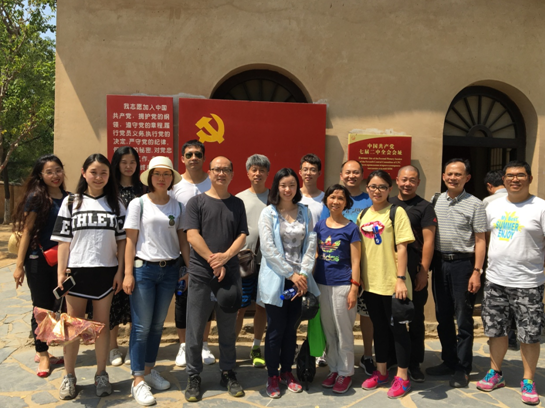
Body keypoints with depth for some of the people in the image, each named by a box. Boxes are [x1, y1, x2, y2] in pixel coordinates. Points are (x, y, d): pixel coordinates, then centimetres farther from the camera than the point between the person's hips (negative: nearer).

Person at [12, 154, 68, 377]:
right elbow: (26, 231, -9)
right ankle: (43, 355, 16)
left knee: (53, 306, 11)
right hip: (38, 259, -5)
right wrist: (19, 264, -11)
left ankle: (42, 351, 26)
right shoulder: (36, 197, -8)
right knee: (41, 307, 3)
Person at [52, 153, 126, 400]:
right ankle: (69, 377, 19)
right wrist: (61, 272, -4)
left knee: (102, 322, 8)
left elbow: (121, 240, 5)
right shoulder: (71, 202, 4)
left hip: (106, 272, 1)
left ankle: (101, 375, 20)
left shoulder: (115, 204, 6)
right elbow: (64, 240, 2)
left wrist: (120, 271, -2)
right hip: (77, 270, -1)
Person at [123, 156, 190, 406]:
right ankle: (138, 380, 10)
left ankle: (149, 370, 29)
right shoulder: (138, 203, -4)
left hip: (170, 270, 3)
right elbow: (130, 241, -5)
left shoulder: (177, 206, 6)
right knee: (142, 326, 1)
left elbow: (183, 239, 7)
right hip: (144, 268, -3)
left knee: (158, 324, 13)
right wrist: (128, 273, -10)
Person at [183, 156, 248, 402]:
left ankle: (228, 373, 25)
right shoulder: (196, 202, 2)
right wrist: (214, 261, -14)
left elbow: (242, 236, 3)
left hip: (230, 274, 2)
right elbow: (192, 236, -8)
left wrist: (226, 256, -14)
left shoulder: (237, 204, 10)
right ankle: (193, 377, 18)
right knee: (195, 328, 4)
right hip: (201, 274, -2)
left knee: (228, 329, 11)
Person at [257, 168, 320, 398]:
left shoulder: (305, 212, 8)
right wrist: (291, 274, -12)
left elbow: (311, 244, 2)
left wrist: (303, 273, -10)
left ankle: (286, 372, 28)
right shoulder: (268, 213, -4)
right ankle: (272, 376, 19)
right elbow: (268, 249, -11)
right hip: (276, 279, -3)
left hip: (299, 279, 3)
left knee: (291, 328, 12)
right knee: (275, 330, 3)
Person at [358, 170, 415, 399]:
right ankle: (381, 372, 30)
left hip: (391, 283, -5)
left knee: (397, 328, 6)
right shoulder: (362, 215, 9)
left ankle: (402, 378, 18)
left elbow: (401, 248, -11)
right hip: (370, 283, 5)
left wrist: (401, 279, -16)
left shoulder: (396, 212, -7)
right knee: (379, 327, 16)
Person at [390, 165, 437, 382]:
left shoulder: (424, 207, -1)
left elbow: (428, 241, -7)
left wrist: (424, 271, -13)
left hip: (414, 271, -3)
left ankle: (414, 363, 17)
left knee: (416, 317, 5)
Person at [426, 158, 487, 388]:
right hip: (439, 262, 5)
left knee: (463, 319, 3)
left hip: (462, 264, -4)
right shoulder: (435, 201, 8)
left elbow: (480, 241, -5)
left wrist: (476, 272, -11)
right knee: (443, 317, 13)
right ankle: (449, 361, 29)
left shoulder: (474, 204, -4)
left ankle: (462, 369, 16)